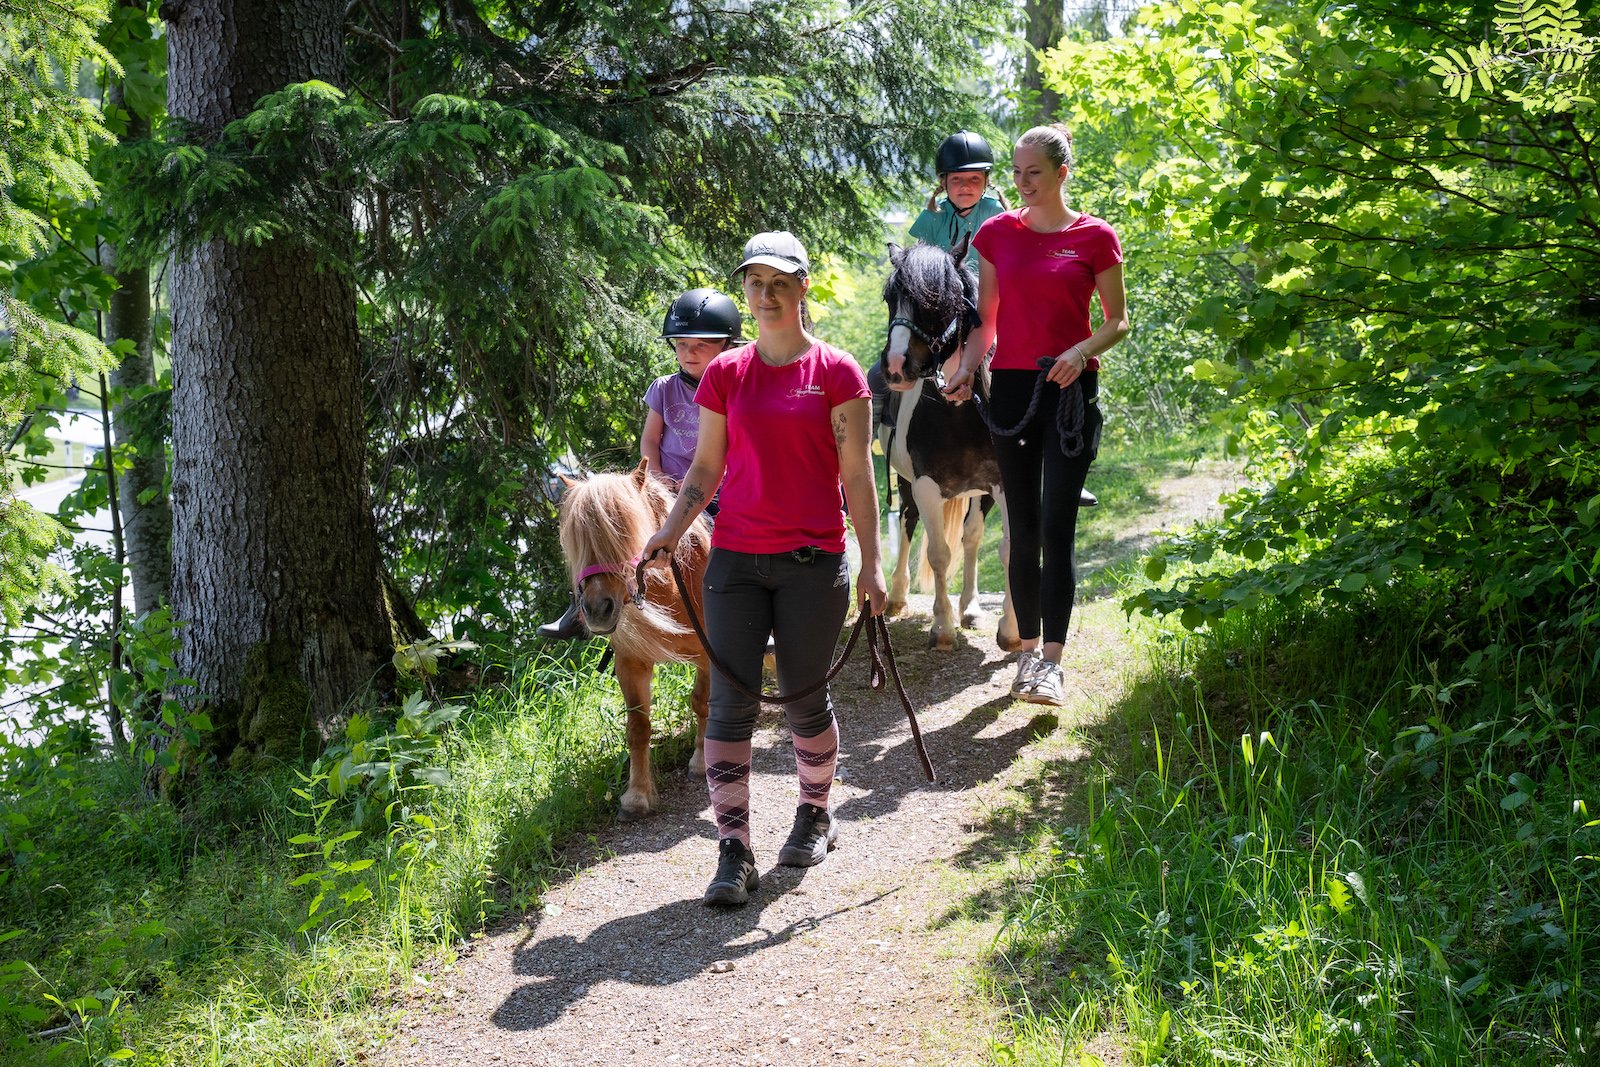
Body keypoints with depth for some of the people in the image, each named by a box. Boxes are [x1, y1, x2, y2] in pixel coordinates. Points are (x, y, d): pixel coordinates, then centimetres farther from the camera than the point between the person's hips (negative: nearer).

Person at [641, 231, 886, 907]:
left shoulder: (836, 372, 0)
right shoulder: (725, 374, 8)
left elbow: (856, 475, 0)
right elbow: (705, 469, 11)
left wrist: (871, 564, -4)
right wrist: (669, 532, -3)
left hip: (813, 562, -2)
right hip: (735, 559, 2)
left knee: (804, 698, 7)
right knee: (730, 701, -3)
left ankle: (815, 814, 32)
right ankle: (734, 852, 1)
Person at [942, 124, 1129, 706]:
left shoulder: (1096, 237, -1)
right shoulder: (997, 233, 7)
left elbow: (1118, 320, 3)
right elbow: (986, 319, 11)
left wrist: (1082, 351, -16)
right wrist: (966, 369, -4)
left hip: (1070, 390, -3)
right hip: (1010, 387, 3)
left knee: (1057, 526, -8)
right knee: (1023, 527, 8)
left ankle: (1051, 663, -8)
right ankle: (1028, 649, 18)